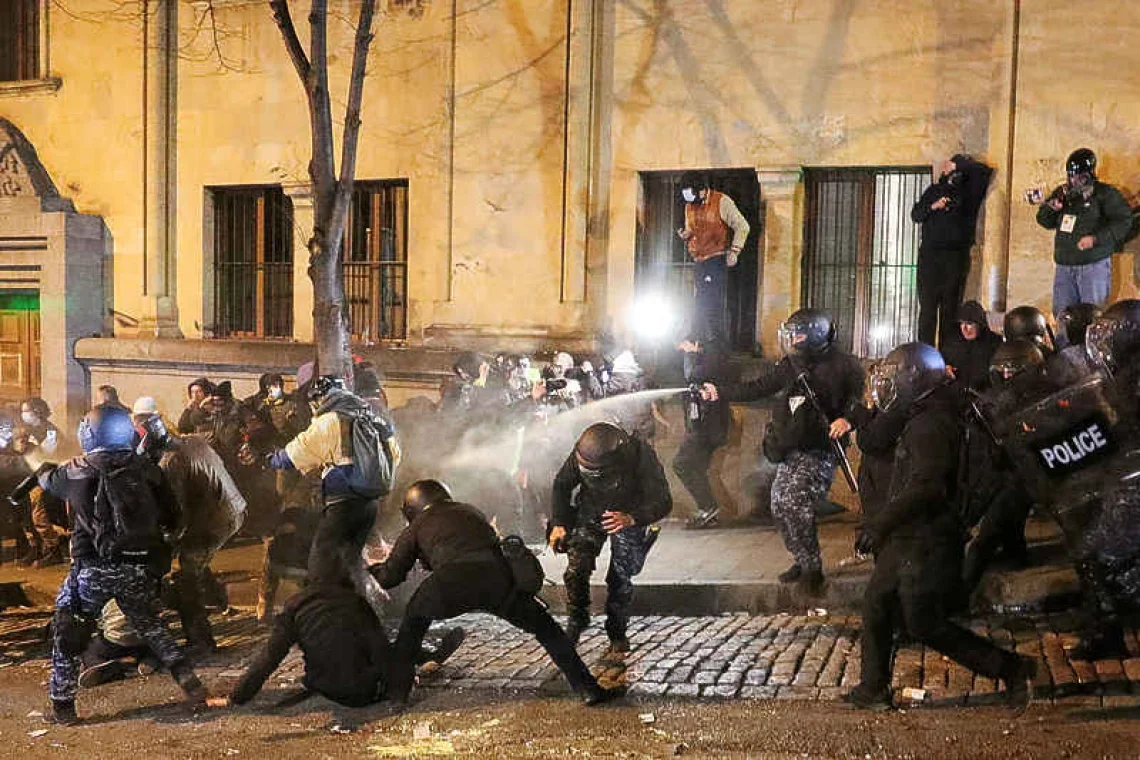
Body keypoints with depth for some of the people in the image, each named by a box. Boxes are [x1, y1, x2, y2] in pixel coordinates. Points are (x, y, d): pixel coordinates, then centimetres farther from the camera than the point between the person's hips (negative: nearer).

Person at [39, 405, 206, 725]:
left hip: (93, 566, -2)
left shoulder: (77, 471, -2)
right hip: (139, 568, 3)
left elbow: (48, 481, 22)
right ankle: (188, 680, 14)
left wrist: (43, 467, 45)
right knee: (150, 625, 22)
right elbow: (171, 515, 5)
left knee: (67, 634, 15)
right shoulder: (145, 468, 1)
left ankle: (62, 705, 16)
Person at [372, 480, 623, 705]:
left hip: (448, 584, -2)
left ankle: (396, 690, 28)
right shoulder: (470, 512, 37)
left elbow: (389, 577, 24)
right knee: (545, 629, 19)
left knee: (414, 621, 30)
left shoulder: (418, 526, 27)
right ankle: (588, 689, 11)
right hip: (497, 577, 2)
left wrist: (375, 569, 48)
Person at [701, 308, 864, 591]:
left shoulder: (842, 365, -8)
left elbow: (862, 398, -11)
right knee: (780, 506, 6)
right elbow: (758, 387, 16)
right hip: (790, 450, 8)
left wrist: (847, 419, -30)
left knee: (795, 504, -20)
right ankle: (803, 562, 22)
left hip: (818, 451, -7)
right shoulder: (792, 363, 11)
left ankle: (812, 568, -5)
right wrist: (720, 393, 12)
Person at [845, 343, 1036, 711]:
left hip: (926, 544, -10)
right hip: (911, 539, 10)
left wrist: (880, 523, -25)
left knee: (926, 625, -1)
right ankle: (873, 689, 21)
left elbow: (926, 488, -29)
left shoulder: (930, 426, -20)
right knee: (877, 605, 13)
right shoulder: (923, 421, 12)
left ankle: (1012, 668, 6)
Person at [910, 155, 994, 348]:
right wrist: (933, 207, -7)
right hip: (930, 256, 1)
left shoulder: (968, 192, 14)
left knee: (950, 307, -3)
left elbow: (985, 171, 2)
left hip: (956, 258, -1)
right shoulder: (933, 190, 19)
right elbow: (915, 215, 11)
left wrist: (959, 165, 6)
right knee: (928, 306, -4)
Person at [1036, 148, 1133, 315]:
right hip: (1064, 267, 5)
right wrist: (1052, 207, -8)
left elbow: (1123, 222, -11)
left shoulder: (1105, 194, -4)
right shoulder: (1062, 193, 11)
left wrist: (1096, 239, -21)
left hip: (1094, 265, -5)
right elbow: (1044, 221, 14)